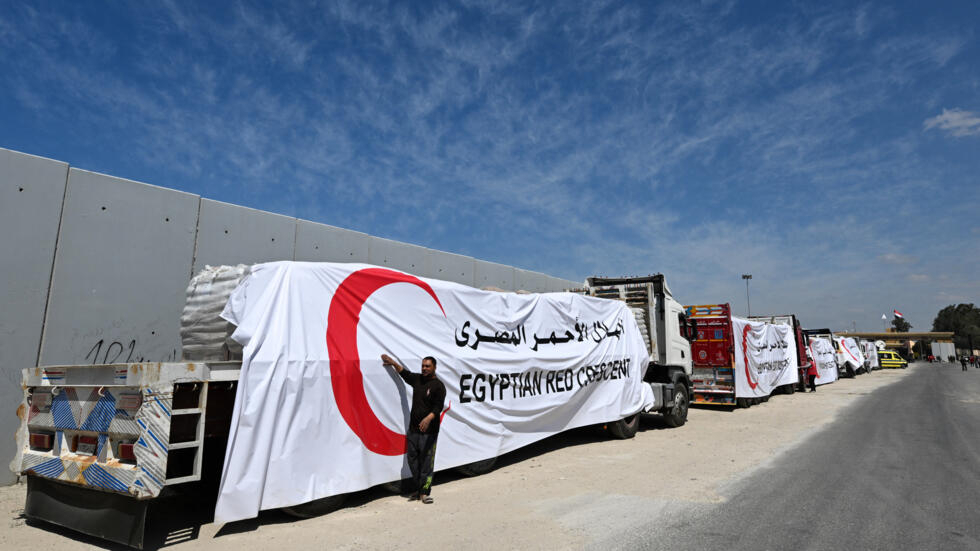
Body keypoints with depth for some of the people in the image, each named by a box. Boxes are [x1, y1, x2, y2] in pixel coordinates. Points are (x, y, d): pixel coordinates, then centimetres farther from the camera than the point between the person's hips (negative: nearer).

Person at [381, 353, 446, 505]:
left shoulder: (438, 385, -8)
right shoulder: (417, 379, 10)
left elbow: (438, 407, -16)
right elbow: (404, 373, 28)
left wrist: (428, 418, -30)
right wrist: (393, 362, 19)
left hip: (429, 431, -6)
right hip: (413, 428, 6)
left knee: (426, 461, -3)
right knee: (412, 459, 11)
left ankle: (425, 492, 7)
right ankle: (416, 490, 22)